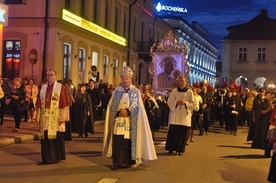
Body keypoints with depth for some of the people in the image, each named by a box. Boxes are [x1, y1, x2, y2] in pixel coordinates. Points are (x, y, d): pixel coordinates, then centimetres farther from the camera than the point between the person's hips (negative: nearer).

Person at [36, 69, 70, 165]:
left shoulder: (61, 87, -2)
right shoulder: (43, 87, 12)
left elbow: (64, 103, -7)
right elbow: (39, 103, 12)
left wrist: (62, 117, -13)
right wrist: (39, 116, 5)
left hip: (56, 118, -4)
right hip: (45, 117, 5)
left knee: (56, 137, 1)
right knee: (45, 137, 5)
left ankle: (56, 157, 12)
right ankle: (46, 158, 12)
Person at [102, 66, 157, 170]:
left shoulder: (136, 91, 5)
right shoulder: (117, 90, 9)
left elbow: (137, 106, -2)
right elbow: (112, 105, 5)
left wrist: (127, 110, -15)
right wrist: (119, 111, -12)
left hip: (130, 121, -1)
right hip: (118, 120, 1)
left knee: (128, 141, 1)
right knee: (117, 141, -7)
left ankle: (127, 162, 10)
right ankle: (117, 162, -4)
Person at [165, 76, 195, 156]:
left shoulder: (189, 92, 5)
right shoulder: (174, 91, 7)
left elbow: (193, 104, 3)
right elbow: (169, 102, 3)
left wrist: (185, 103, -13)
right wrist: (177, 102, -13)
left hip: (185, 115, 0)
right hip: (175, 115, 1)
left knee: (182, 133, -1)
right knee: (173, 132, -3)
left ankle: (180, 149, 8)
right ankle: (171, 148, 8)